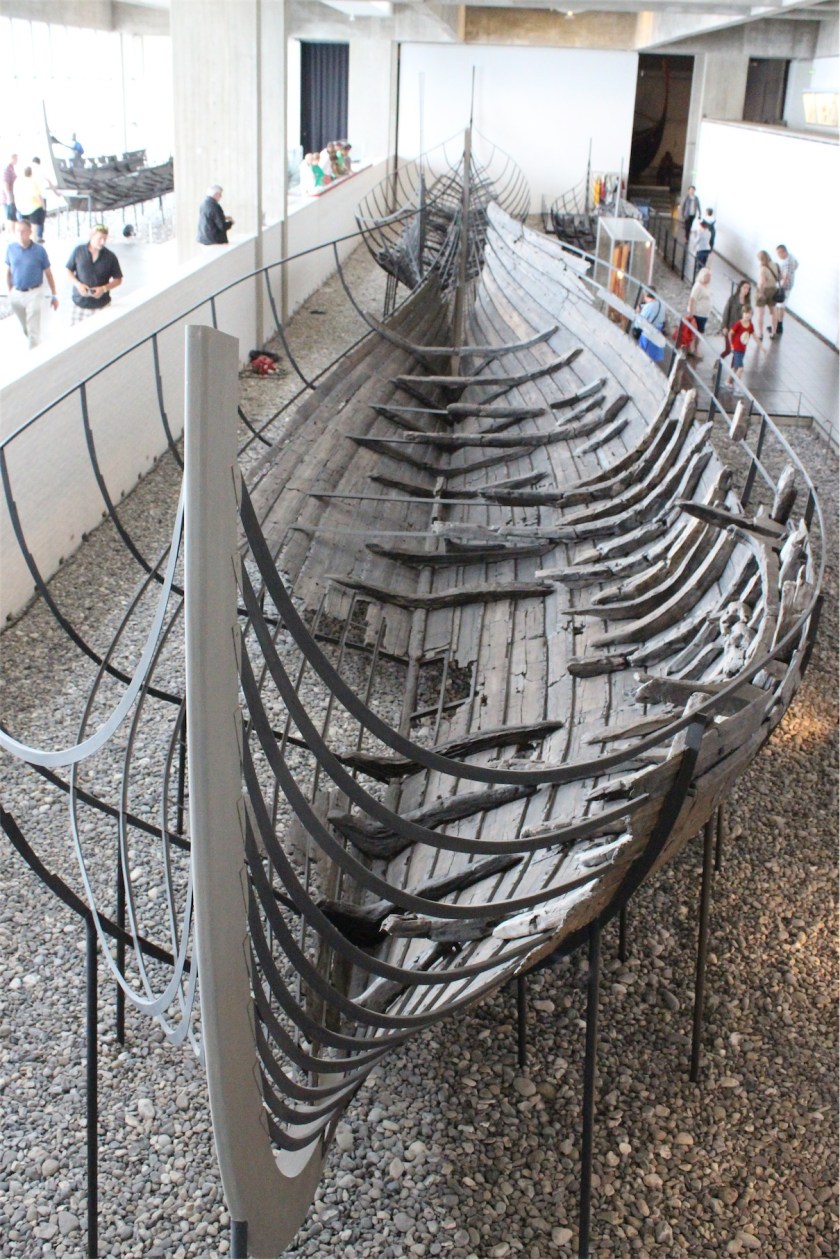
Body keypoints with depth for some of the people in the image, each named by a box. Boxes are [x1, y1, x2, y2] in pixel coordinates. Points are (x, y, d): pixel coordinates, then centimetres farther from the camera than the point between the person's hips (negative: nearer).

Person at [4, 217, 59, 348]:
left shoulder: (39, 250, -12)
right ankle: (33, 348, 39)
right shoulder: (10, 248, -4)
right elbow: (8, 271, 8)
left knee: (33, 330, -7)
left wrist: (54, 295, -2)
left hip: (33, 294, -4)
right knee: (25, 328, 18)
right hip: (16, 294, 4)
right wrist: (9, 292, 10)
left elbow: (48, 273, -4)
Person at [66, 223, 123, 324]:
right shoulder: (78, 251, 0)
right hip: (80, 303, 1)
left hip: (101, 305, -1)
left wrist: (104, 288, -13)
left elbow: (118, 280, 4)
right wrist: (78, 284, -9)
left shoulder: (110, 256, -2)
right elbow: (69, 270, 10)